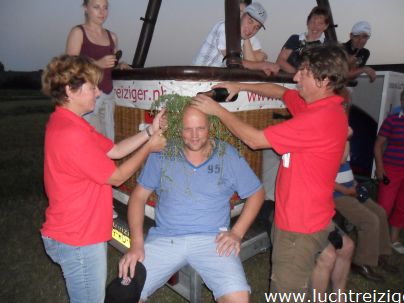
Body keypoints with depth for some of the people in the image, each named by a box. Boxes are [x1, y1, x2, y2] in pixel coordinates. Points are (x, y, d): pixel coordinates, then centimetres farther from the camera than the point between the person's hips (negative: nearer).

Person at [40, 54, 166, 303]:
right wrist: (149, 147, -7)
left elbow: (115, 150, 6)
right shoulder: (71, 134, -28)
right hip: (78, 240, -10)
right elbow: (117, 177, -19)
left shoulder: (68, 123, 6)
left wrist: (150, 131, -2)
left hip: (84, 232, 10)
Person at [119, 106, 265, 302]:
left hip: (212, 240, 0)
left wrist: (237, 232, -3)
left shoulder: (228, 155, 2)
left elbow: (256, 193, 9)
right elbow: (139, 196, 5)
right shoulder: (162, 155, 3)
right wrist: (136, 243, -7)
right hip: (164, 239, 1)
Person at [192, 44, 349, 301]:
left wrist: (217, 110, -11)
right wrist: (241, 86, 6)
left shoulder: (320, 118, -27)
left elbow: (254, 139, -22)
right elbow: (280, 92, 19)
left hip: (301, 224, -9)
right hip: (294, 215, 9)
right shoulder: (319, 104, 2)